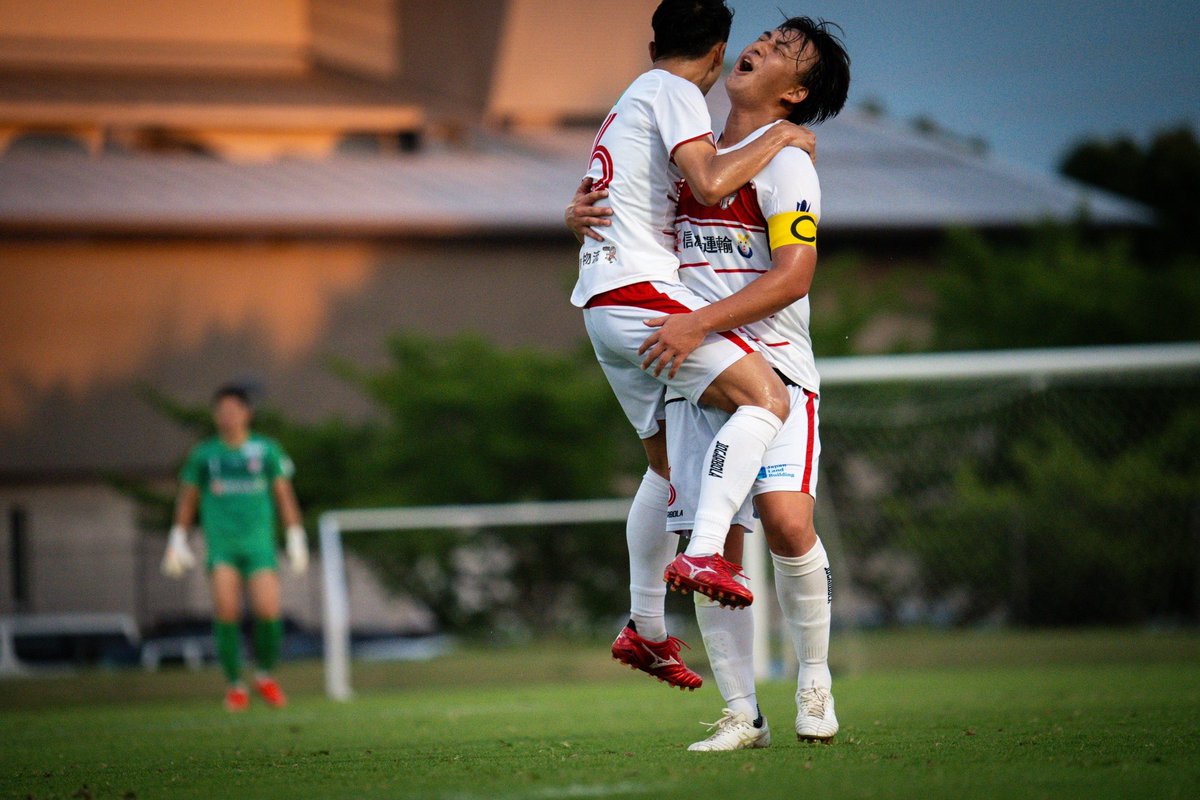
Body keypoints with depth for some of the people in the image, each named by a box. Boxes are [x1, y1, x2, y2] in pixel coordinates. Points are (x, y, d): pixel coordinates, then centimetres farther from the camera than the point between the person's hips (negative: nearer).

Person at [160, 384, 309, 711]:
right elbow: (187, 499, 17)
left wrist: (296, 539, 6)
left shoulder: (266, 450, 6)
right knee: (226, 610, -18)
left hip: (259, 541, 0)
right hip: (221, 541, 0)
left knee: (268, 611, -14)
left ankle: (264, 675, 13)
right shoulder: (204, 454, 7)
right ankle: (234, 685, -3)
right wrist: (177, 542, 14)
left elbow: (285, 496, 10)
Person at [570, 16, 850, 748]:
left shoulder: (784, 161, -5)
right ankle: (743, 715, 4)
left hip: (772, 369, -5)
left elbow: (794, 275, -15)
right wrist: (581, 211, 4)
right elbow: (626, 215, 28)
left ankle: (815, 675, -3)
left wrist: (701, 322, -23)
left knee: (784, 517, -23)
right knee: (716, 549, -1)